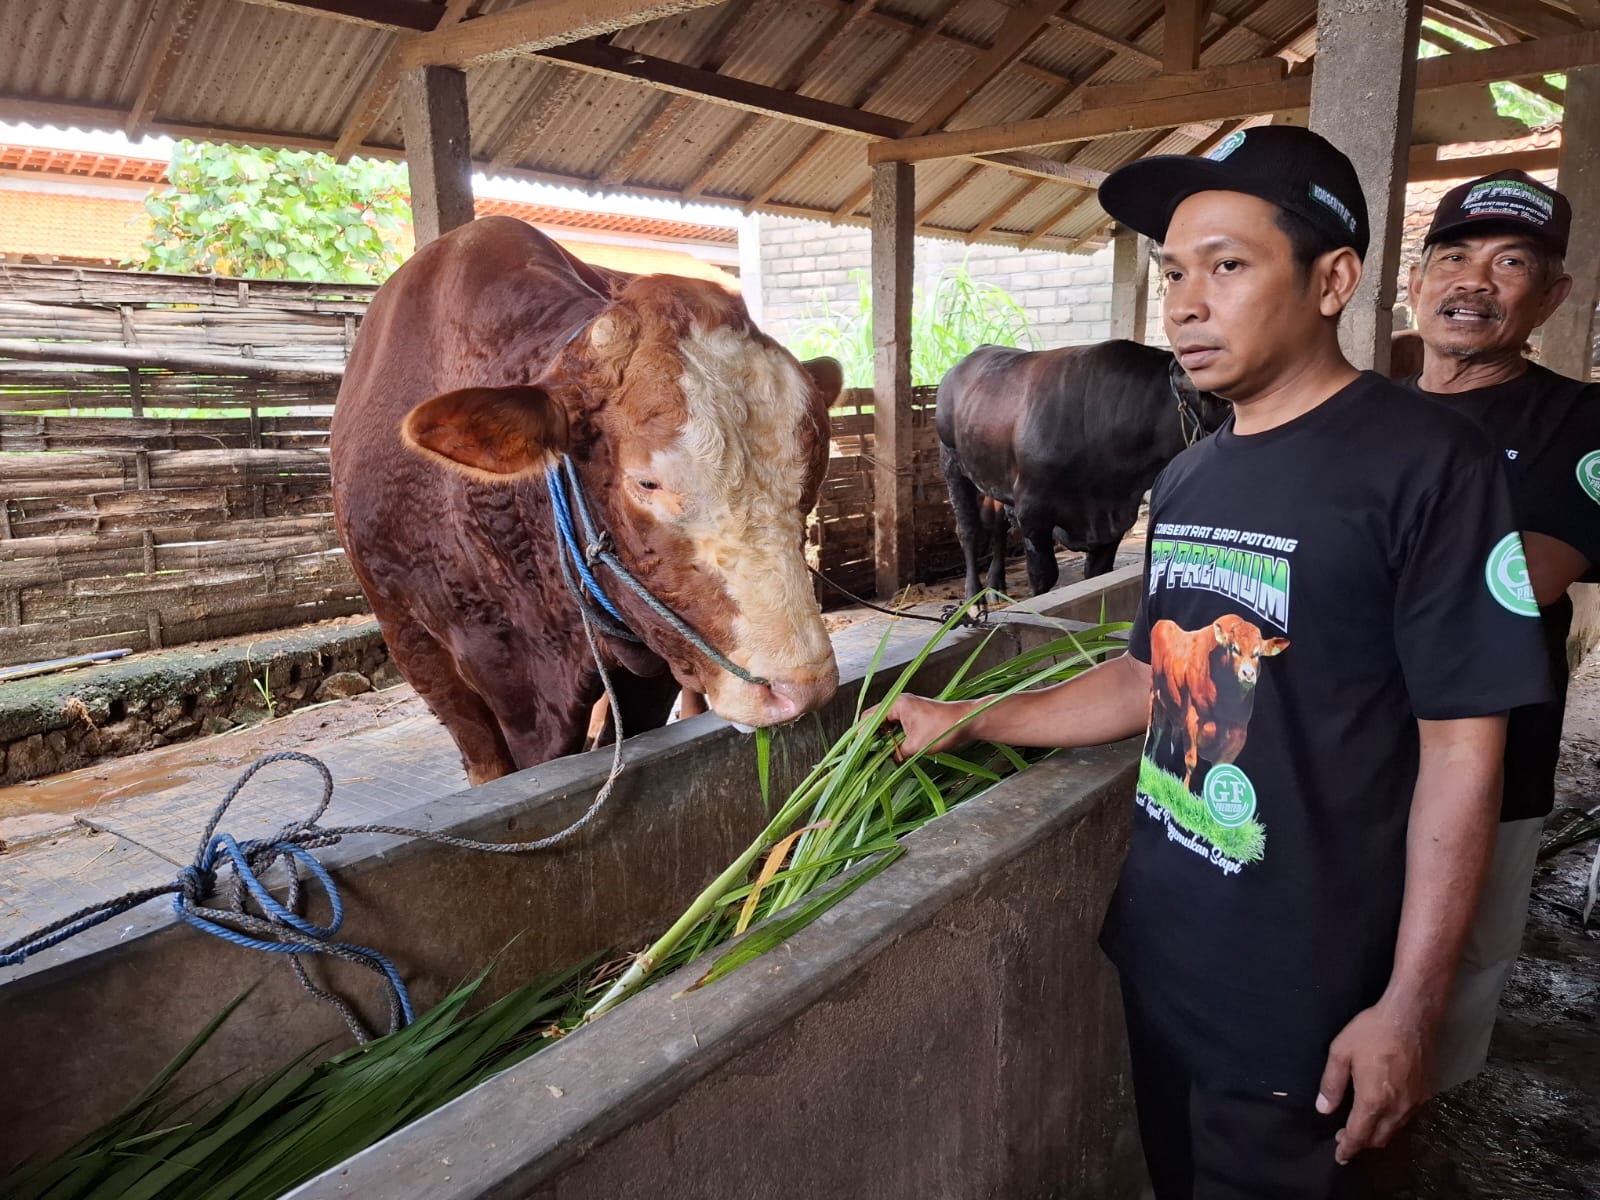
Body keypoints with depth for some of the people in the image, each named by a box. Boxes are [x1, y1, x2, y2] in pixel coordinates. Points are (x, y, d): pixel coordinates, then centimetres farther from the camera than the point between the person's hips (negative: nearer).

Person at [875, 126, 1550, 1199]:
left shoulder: (1427, 465, -16)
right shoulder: (1188, 479, 6)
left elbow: (1460, 750, -16)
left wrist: (1409, 1006, -16)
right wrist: (969, 723, 10)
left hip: (1301, 991, -6)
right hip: (1159, 948, 7)